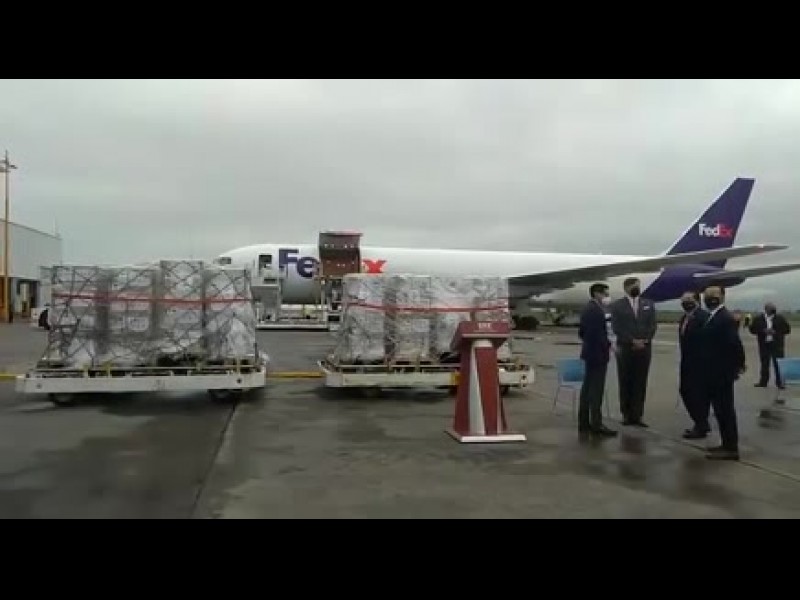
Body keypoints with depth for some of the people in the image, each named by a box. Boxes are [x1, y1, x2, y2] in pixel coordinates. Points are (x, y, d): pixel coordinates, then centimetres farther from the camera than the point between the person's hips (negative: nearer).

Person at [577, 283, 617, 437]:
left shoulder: (588, 309, 14)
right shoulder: (596, 310, -17)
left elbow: (581, 331, 20)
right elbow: (598, 333, -23)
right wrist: (608, 346, -11)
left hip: (590, 352, 10)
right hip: (598, 354, -10)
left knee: (588, 388, 12)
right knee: (596, 390, -7)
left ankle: (584, 423, 17)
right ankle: (596, 425, -4)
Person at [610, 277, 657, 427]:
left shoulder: (649, 304, 12)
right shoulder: (617, 306, 3)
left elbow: (653, 325, 6)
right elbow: (616, 328, -6)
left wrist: (645, 341, -9)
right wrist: (632, 341, -13)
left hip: (644, 348, 2)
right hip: (625, 348, -2)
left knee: (640, 383, 1)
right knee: (625, 382, 2)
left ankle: (637, 415, 5)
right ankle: (626, 415, 9)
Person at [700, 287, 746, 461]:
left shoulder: (724, 318, -18)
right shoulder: (715, 316, 12)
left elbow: (734, 343, -22)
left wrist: (739, 364, -11)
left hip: (722, 373, -9)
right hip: (716, 373, 9)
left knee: (725, 410, -2)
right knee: (723, 409, 15)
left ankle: (731, 448, 6)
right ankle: (728, 444, 25)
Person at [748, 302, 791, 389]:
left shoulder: (780, 319, 5)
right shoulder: (758, 319, 6)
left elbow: (787, 329, 4)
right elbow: (752, 329, 3)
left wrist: (776, 332, -11)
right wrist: (763, 331, -12)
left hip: (777, 345, -1)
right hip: (764, 344, 1)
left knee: (778, 364, -4)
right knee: (764, 364, 7)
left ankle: (780, 382, 1)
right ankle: (763, 381, 14)